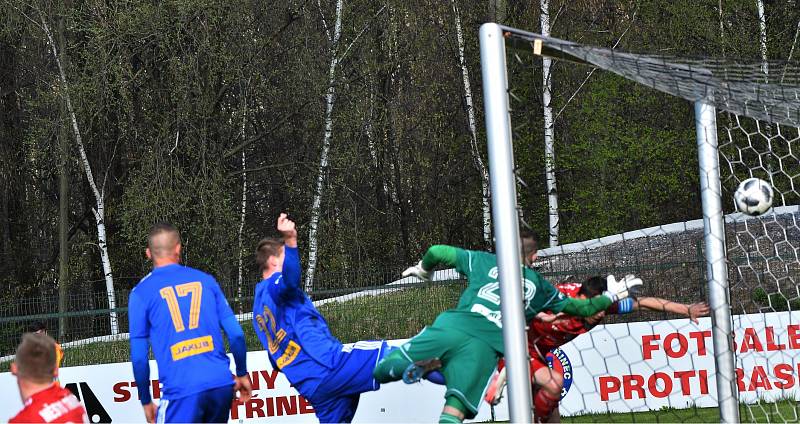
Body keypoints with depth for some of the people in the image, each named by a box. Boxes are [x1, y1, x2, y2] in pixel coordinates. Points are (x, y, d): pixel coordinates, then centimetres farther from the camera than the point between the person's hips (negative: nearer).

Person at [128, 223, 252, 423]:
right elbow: (236, 334, 11)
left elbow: (139, 357, 3)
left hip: (182, 391, -4)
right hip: (222, 384, 4)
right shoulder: (205, 279, 13)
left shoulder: (141, 293, 4)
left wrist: (146, 401, 14)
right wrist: (242, 374, 24)